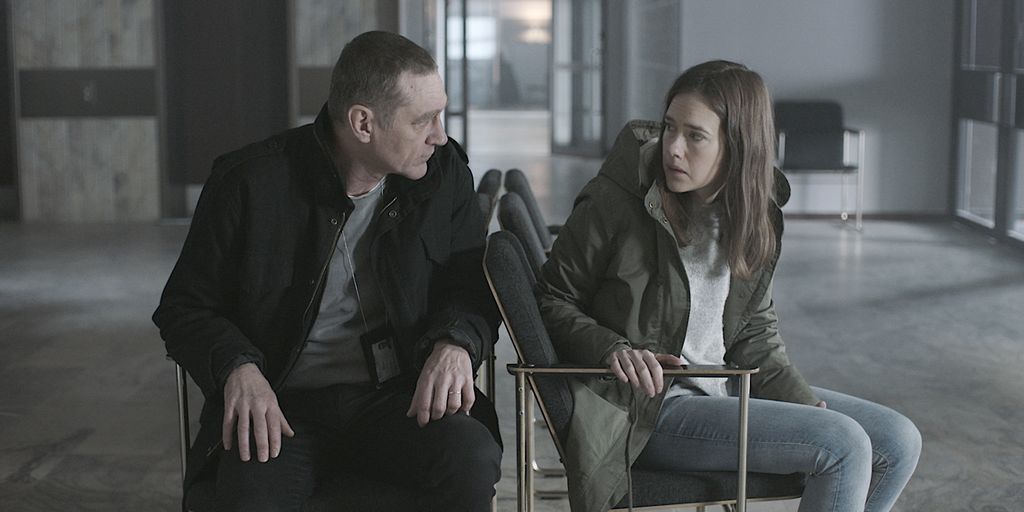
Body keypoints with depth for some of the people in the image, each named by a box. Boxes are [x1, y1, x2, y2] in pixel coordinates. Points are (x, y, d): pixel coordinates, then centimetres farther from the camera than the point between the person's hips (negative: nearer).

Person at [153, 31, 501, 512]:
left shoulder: (444, 172, 4)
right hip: (284, 407, -2)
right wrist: (238, 368, -18)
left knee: (473, 455, -29)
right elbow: (183, 308, 3)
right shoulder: (250, 182, -5)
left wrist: (456, 343, -13)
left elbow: (474, 288, 11)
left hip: (397, 400, 3)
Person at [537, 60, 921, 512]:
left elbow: (756, 337, 11)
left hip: (725, 390, 7)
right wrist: (614, 349, -25)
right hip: (646, 407, -7)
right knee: (845, 447, -20)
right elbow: (551, 300, -7)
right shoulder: (614, 203, -14)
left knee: (898, 442, 2)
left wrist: (807, 406, -2)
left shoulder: (756, 217, 3)